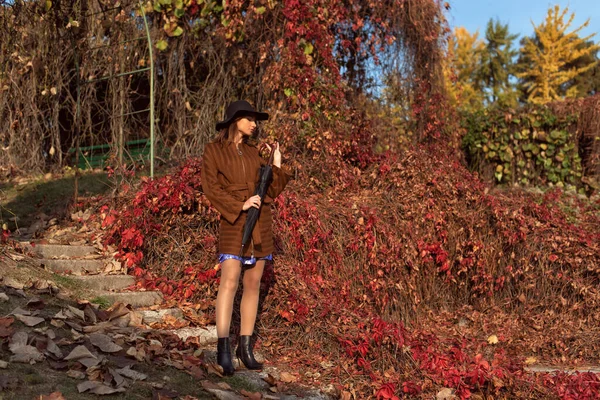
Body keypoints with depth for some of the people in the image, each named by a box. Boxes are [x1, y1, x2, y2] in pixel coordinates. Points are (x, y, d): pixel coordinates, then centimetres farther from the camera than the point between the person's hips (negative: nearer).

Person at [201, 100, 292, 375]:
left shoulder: (253, 153, 15)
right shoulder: (214, 150, 1)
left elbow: (269, 192, 14)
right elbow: (211, 188, -9)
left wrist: (277, 165, 4)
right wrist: (240, 204, -18)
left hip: (261, 223, 5)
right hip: (233, 222, -5)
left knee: (252, 285, 5)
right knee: (229, 282, -16)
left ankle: (246, 347, 11)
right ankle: (223, 348, -17)